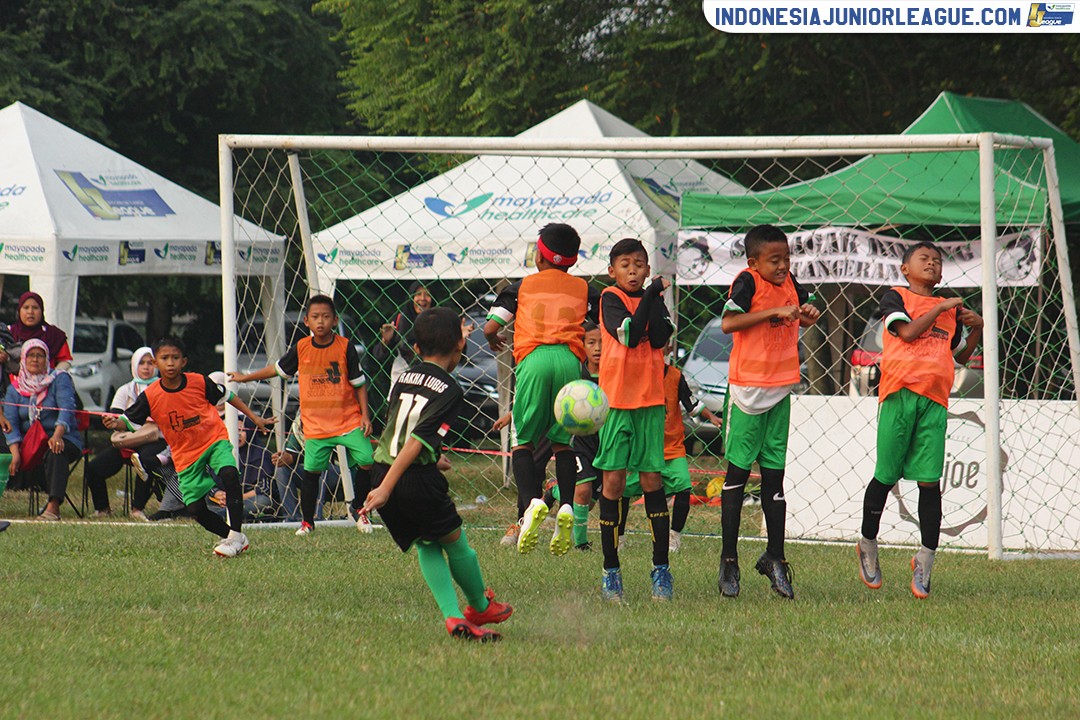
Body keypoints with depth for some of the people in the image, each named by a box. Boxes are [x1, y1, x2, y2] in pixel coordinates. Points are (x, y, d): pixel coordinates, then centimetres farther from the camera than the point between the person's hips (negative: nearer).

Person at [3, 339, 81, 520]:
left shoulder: (59, 379, 1)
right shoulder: (14, 388, 10)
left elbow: (67, 409, -15)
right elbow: (11, 423, -2)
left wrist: (57, 436, -35)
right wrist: (15, 454, -20)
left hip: (64, 438, -4)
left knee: (55, 453, -38)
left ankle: (53, 506, -49)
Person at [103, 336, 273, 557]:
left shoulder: (198, 382, -10)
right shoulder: (150, 396, -10)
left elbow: (227, 396, 6)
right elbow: (130, 421, -3)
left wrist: (255, 418, 13)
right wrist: (116, 424, -27)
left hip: (214, 441, -2)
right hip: (185, 455, 2)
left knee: (229, 475, -32)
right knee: (196, 509, -6)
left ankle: (235, 536, -24)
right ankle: (234, 537, 18)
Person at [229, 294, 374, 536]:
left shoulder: (345, 347, -5)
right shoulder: (301, 348, 1)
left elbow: (359, 384, 2)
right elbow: (278, 369, 19)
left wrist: (365, 416, -5)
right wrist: (245, 377, 25)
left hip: (348, 420, -1)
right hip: (316, 423, 1)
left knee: (366, 461, -11)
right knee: (311, 471, -3)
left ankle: (360, 511, 11)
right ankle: (307, 521, 14)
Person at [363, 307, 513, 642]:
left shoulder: (404, 377, 11)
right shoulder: (449, 390, -8)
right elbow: (418, 440, -16)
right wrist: (387, 488, -20)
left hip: (381, 471, 6)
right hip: (417, 478, -6)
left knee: (426, 545, 17)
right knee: (455, 541, 17)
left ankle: (453, 617, 4)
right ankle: (481, 607, 37)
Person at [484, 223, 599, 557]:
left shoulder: (524, 286, 17)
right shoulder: (583, 288, 20)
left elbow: (490, 327, 10)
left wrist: (494, 341, 34)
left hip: (534, 360, -2)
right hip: (570, 360, 2)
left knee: (523, 441, 4)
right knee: (562, 441, 13)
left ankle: (533, 501, -21)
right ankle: (566, 507, -8)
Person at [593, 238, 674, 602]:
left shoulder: (653, 298, 8)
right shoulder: (610, 298, -2)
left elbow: (659, 338, -8)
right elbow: (629, 336, -17)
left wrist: (655, 297, -11)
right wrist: (650, 295, -17)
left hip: (650, 399, 3)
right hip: (616, 398, -3)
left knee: (651, 480, 1)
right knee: (613, 480, -2)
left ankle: (661, 568, 6)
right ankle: (611, 570, 4)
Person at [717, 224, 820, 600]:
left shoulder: (789, 284, 8)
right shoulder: (748, 281, -10)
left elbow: (805, 315, 25)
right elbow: (728, 322, -23)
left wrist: (809, 314, 1)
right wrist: (774, 311, -24)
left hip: (780, 389, 6)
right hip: (748, 387, -6)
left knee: (774, 475, 8)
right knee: (738, 471, -1)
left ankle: (775, 557, 14)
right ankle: (729, 559, 4)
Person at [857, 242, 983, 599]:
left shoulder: (949, 309, 21)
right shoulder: (895, 298, 7)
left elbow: (961, 354, 31)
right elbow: (908, 331, -10)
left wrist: (977, 327, 17)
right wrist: (939, 309, -3)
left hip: (934, 400, 3)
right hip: (899, 394, -3)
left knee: (930, 482, -4)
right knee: (885, 476, 3)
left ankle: (925, 560, -3)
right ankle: (868, 546, 22)